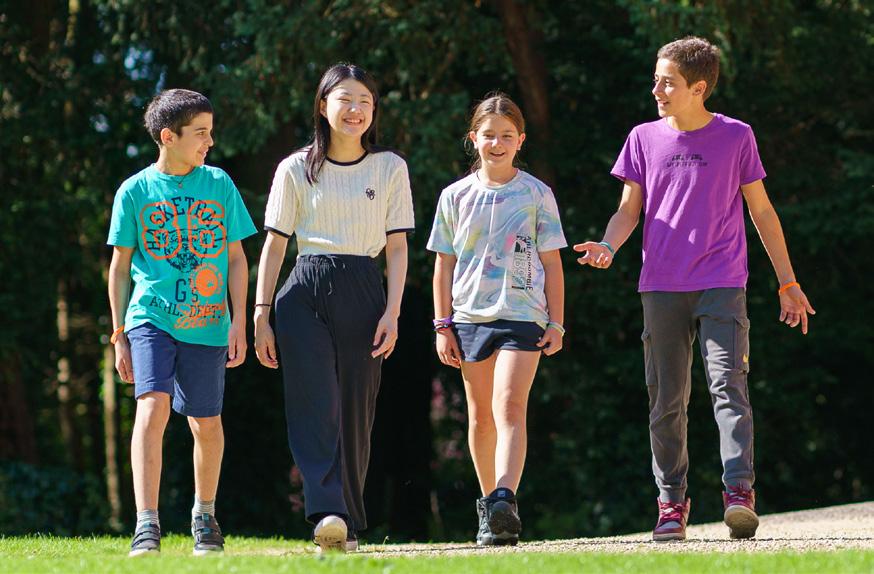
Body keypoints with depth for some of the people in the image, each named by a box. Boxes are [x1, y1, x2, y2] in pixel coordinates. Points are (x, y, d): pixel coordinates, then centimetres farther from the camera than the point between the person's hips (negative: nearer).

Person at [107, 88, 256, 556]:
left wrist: (238, 321, 1)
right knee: (152, 408, -19)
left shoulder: (219, 184, 5)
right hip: (150, 319, -2)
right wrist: (119, 337, 5)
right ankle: (147, 526, -22)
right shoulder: (135, 191, 1)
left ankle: (204, 515, 31)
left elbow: (237, 259, 9)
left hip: (207, 324, 2)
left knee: (206, 424, 9)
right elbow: (120, 267, 7)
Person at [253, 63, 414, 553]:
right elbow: (274, 244, 7)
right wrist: (262, 316, 1)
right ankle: (329, 514, -26)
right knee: (315, 403, -15)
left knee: (355, 412, 0)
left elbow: (397, 246, 7)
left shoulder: (390, 168, 9)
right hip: (305, 294, -1)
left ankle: (350, 527, 7)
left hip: (363, 293, 1)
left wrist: (392, 312, -4)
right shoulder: (296, 170, 7)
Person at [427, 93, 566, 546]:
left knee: (510, 407, -18)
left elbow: (552, 264, 6)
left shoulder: (537, 194, 4)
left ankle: (504, 502, -30)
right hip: (470, 316, 3)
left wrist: (556, 323, 1)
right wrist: (443, 325, 5)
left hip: (522, 316, -3)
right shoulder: (456, 196, 8)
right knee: (480, 416, 9)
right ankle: (489, 502, 21)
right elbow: (444, 264, 10)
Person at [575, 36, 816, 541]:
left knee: (728, 383, -16)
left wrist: (788, 282, 10)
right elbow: (630, 209, 10)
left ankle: (739, 493, -22)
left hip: (722, 285, -2)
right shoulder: (645, 139, 8)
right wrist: (608, 246, -12)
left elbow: (761, 210, 9)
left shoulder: (736, 137, 3)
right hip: (662, 287, 3)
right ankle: (672, 502, 11)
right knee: (666, 399, 3)